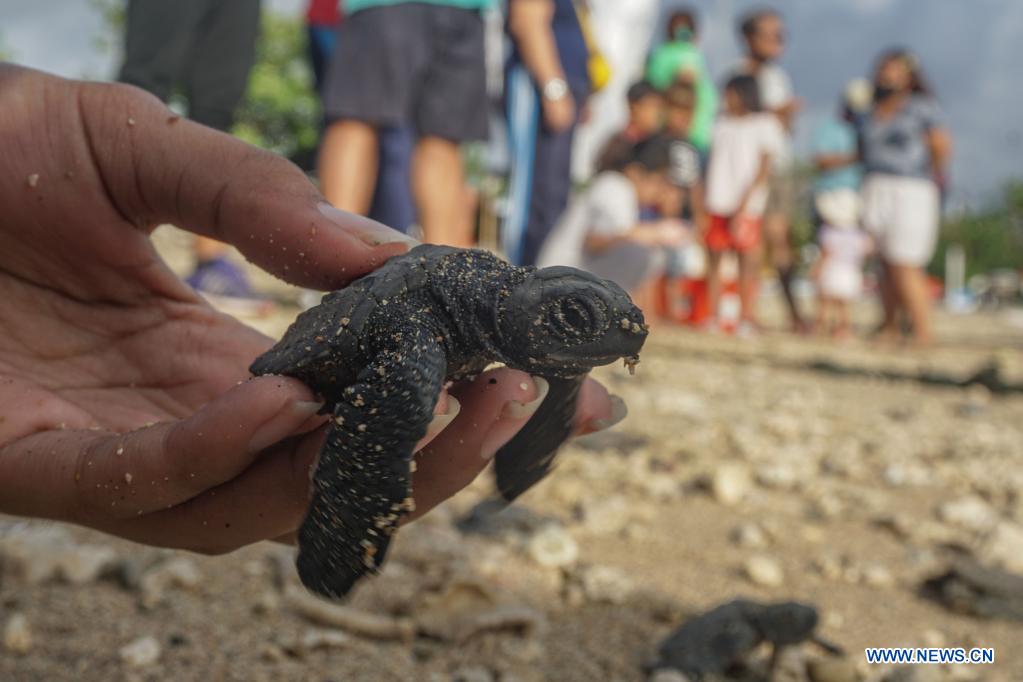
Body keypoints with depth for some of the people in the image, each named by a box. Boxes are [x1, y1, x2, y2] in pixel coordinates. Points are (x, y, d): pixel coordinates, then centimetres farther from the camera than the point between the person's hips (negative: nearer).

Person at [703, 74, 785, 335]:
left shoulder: (765, 124, 2)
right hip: (718, 204, 5)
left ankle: (747, 319, -1)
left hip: (746, 206, -5)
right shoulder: (722, 123, 18)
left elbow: (764, 169, -5)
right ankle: (712, 318, 7)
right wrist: (704, 205, 6)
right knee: (713, 257, 3)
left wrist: (743, 204, -15)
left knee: (747, 260, -4)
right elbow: (714, 164, 16)